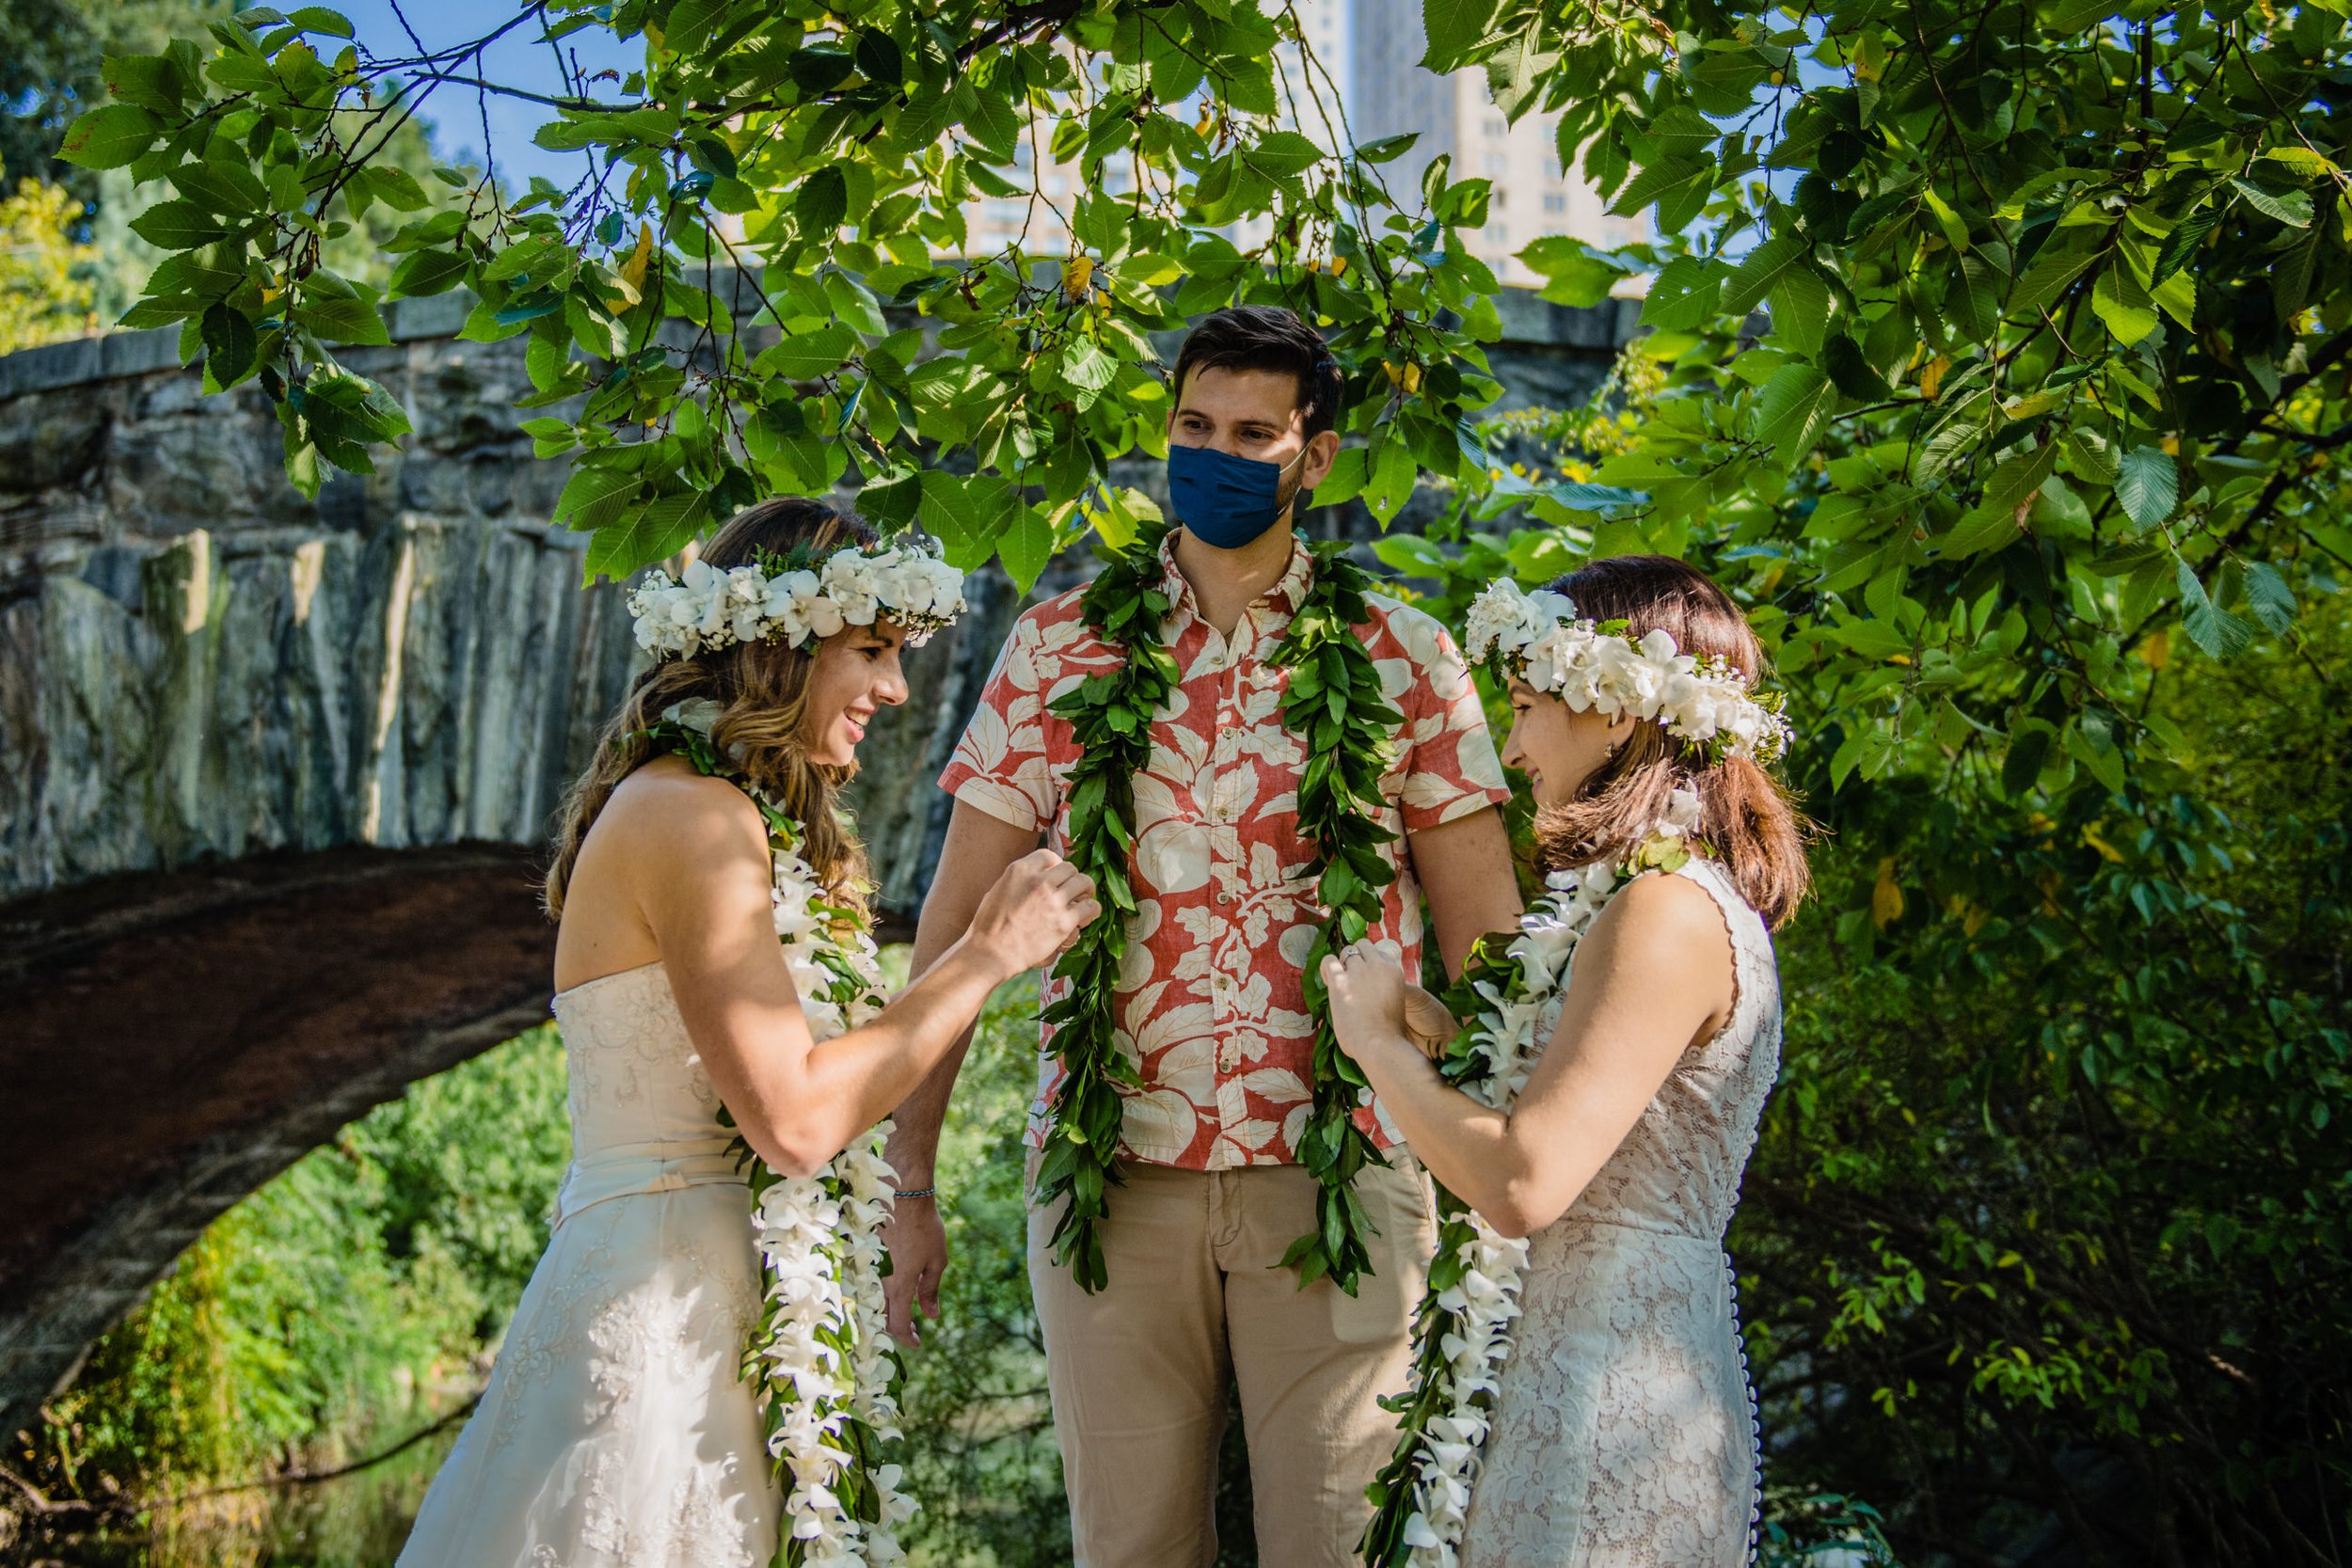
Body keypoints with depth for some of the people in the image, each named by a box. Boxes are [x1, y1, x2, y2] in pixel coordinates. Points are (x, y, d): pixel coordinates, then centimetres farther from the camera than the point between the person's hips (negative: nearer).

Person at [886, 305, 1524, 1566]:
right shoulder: (1061, 646, 6)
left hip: (1335, 1171, -1)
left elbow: (1485, 937, 6)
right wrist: (904, 1179, 0)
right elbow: (955, 925, 5)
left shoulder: (1400, 657, 5)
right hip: (1108, 1172, 1)